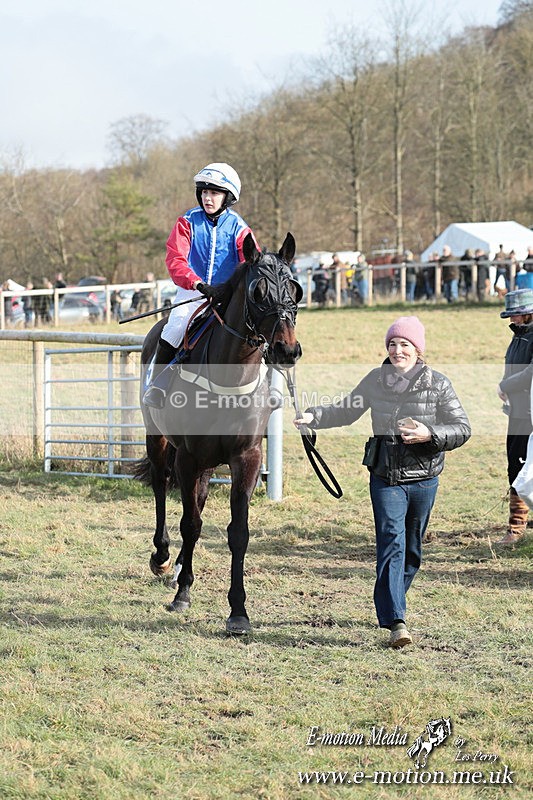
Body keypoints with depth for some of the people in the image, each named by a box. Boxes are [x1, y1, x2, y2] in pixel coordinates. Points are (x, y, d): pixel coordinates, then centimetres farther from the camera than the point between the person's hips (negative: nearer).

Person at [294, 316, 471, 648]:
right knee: (391, 542, -13)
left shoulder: (438, 384, -4)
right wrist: (314, 416, 0)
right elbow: (346, 411, 15)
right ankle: (396, 621, -21)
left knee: (411, 547, 13)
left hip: (423, 477, 0)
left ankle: (390, 605, 34)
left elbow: (462, 428, -5)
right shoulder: (376, 380, 3)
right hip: (385, 476, 0)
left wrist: (430, 434, -22)